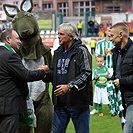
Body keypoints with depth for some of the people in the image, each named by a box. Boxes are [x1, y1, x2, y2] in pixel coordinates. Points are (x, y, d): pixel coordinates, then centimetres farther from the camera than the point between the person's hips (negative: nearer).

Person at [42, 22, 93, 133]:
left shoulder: (81, 51, -7)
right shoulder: (58, 52, 15)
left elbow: (86, 74, -16)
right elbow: (52, 74, 20)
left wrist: (69, 86, -25)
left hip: (78, 102, -7)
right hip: (60, 103, 7)